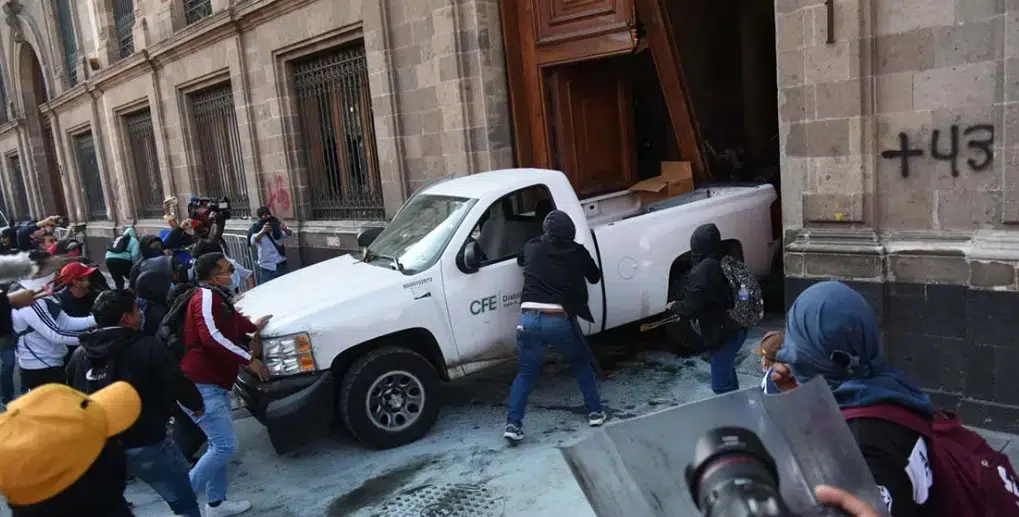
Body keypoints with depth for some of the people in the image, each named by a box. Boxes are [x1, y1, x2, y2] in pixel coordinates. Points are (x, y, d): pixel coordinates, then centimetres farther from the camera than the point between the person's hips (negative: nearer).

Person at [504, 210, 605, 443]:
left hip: (529, 318, 2)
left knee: (526, 372, 14)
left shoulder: (532, 248, 9)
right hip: (560, 320, -1)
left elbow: (520, 260, 33)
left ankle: (513, 424, 5)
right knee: (582, 363, 23)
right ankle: (595, 412, 25)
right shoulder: (578, 253, 4)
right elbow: (595, 277, 21)